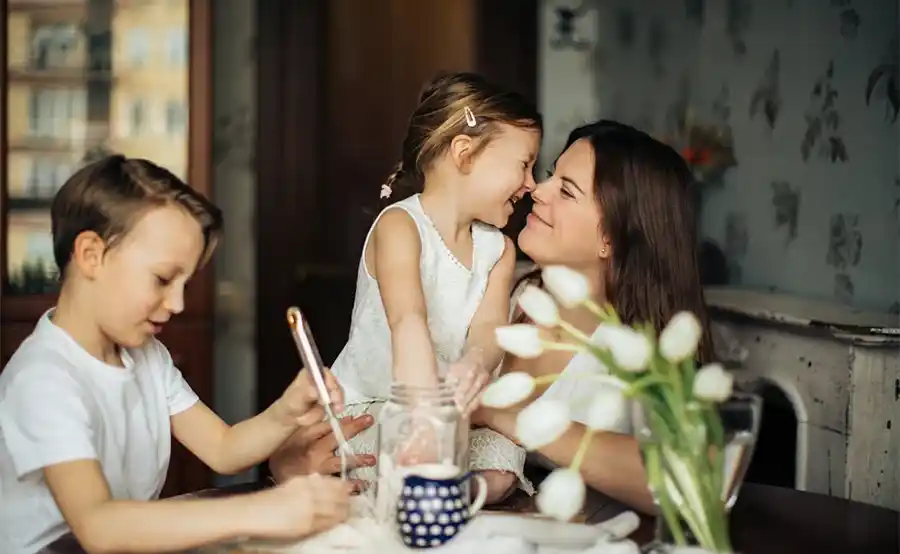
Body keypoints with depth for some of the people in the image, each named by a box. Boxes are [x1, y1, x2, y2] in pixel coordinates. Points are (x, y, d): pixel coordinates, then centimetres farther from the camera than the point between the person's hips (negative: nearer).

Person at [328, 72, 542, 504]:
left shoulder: (498, 251, 5)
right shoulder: (399, 226, -17)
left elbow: (487, 328, -14)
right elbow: (408, 321, -36)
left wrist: (476, 363, -41)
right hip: (365, 410, -6)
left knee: (499, 475, -22)